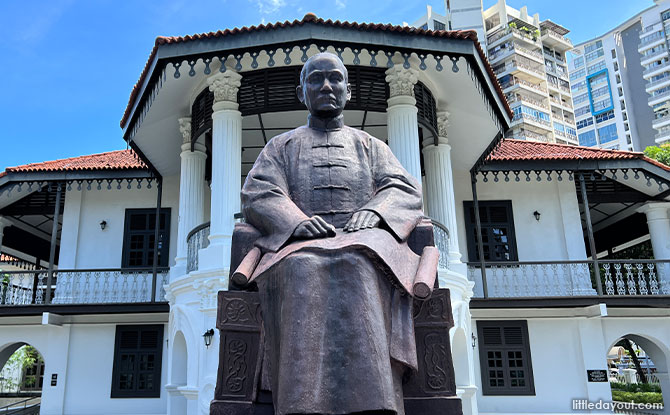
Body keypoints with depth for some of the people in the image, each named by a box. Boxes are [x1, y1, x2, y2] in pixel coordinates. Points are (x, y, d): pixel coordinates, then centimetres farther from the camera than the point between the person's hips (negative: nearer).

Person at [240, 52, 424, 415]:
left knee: (356, 265, -37)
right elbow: (257, 195, 8)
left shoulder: (371, 145, 27)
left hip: (364, 242, 0)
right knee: (303, 270, -37)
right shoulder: (280, 147, 25)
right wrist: (296, 220, -14)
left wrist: (374, 211, -11)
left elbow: (405, 190, 12)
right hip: (299, 245, 0)